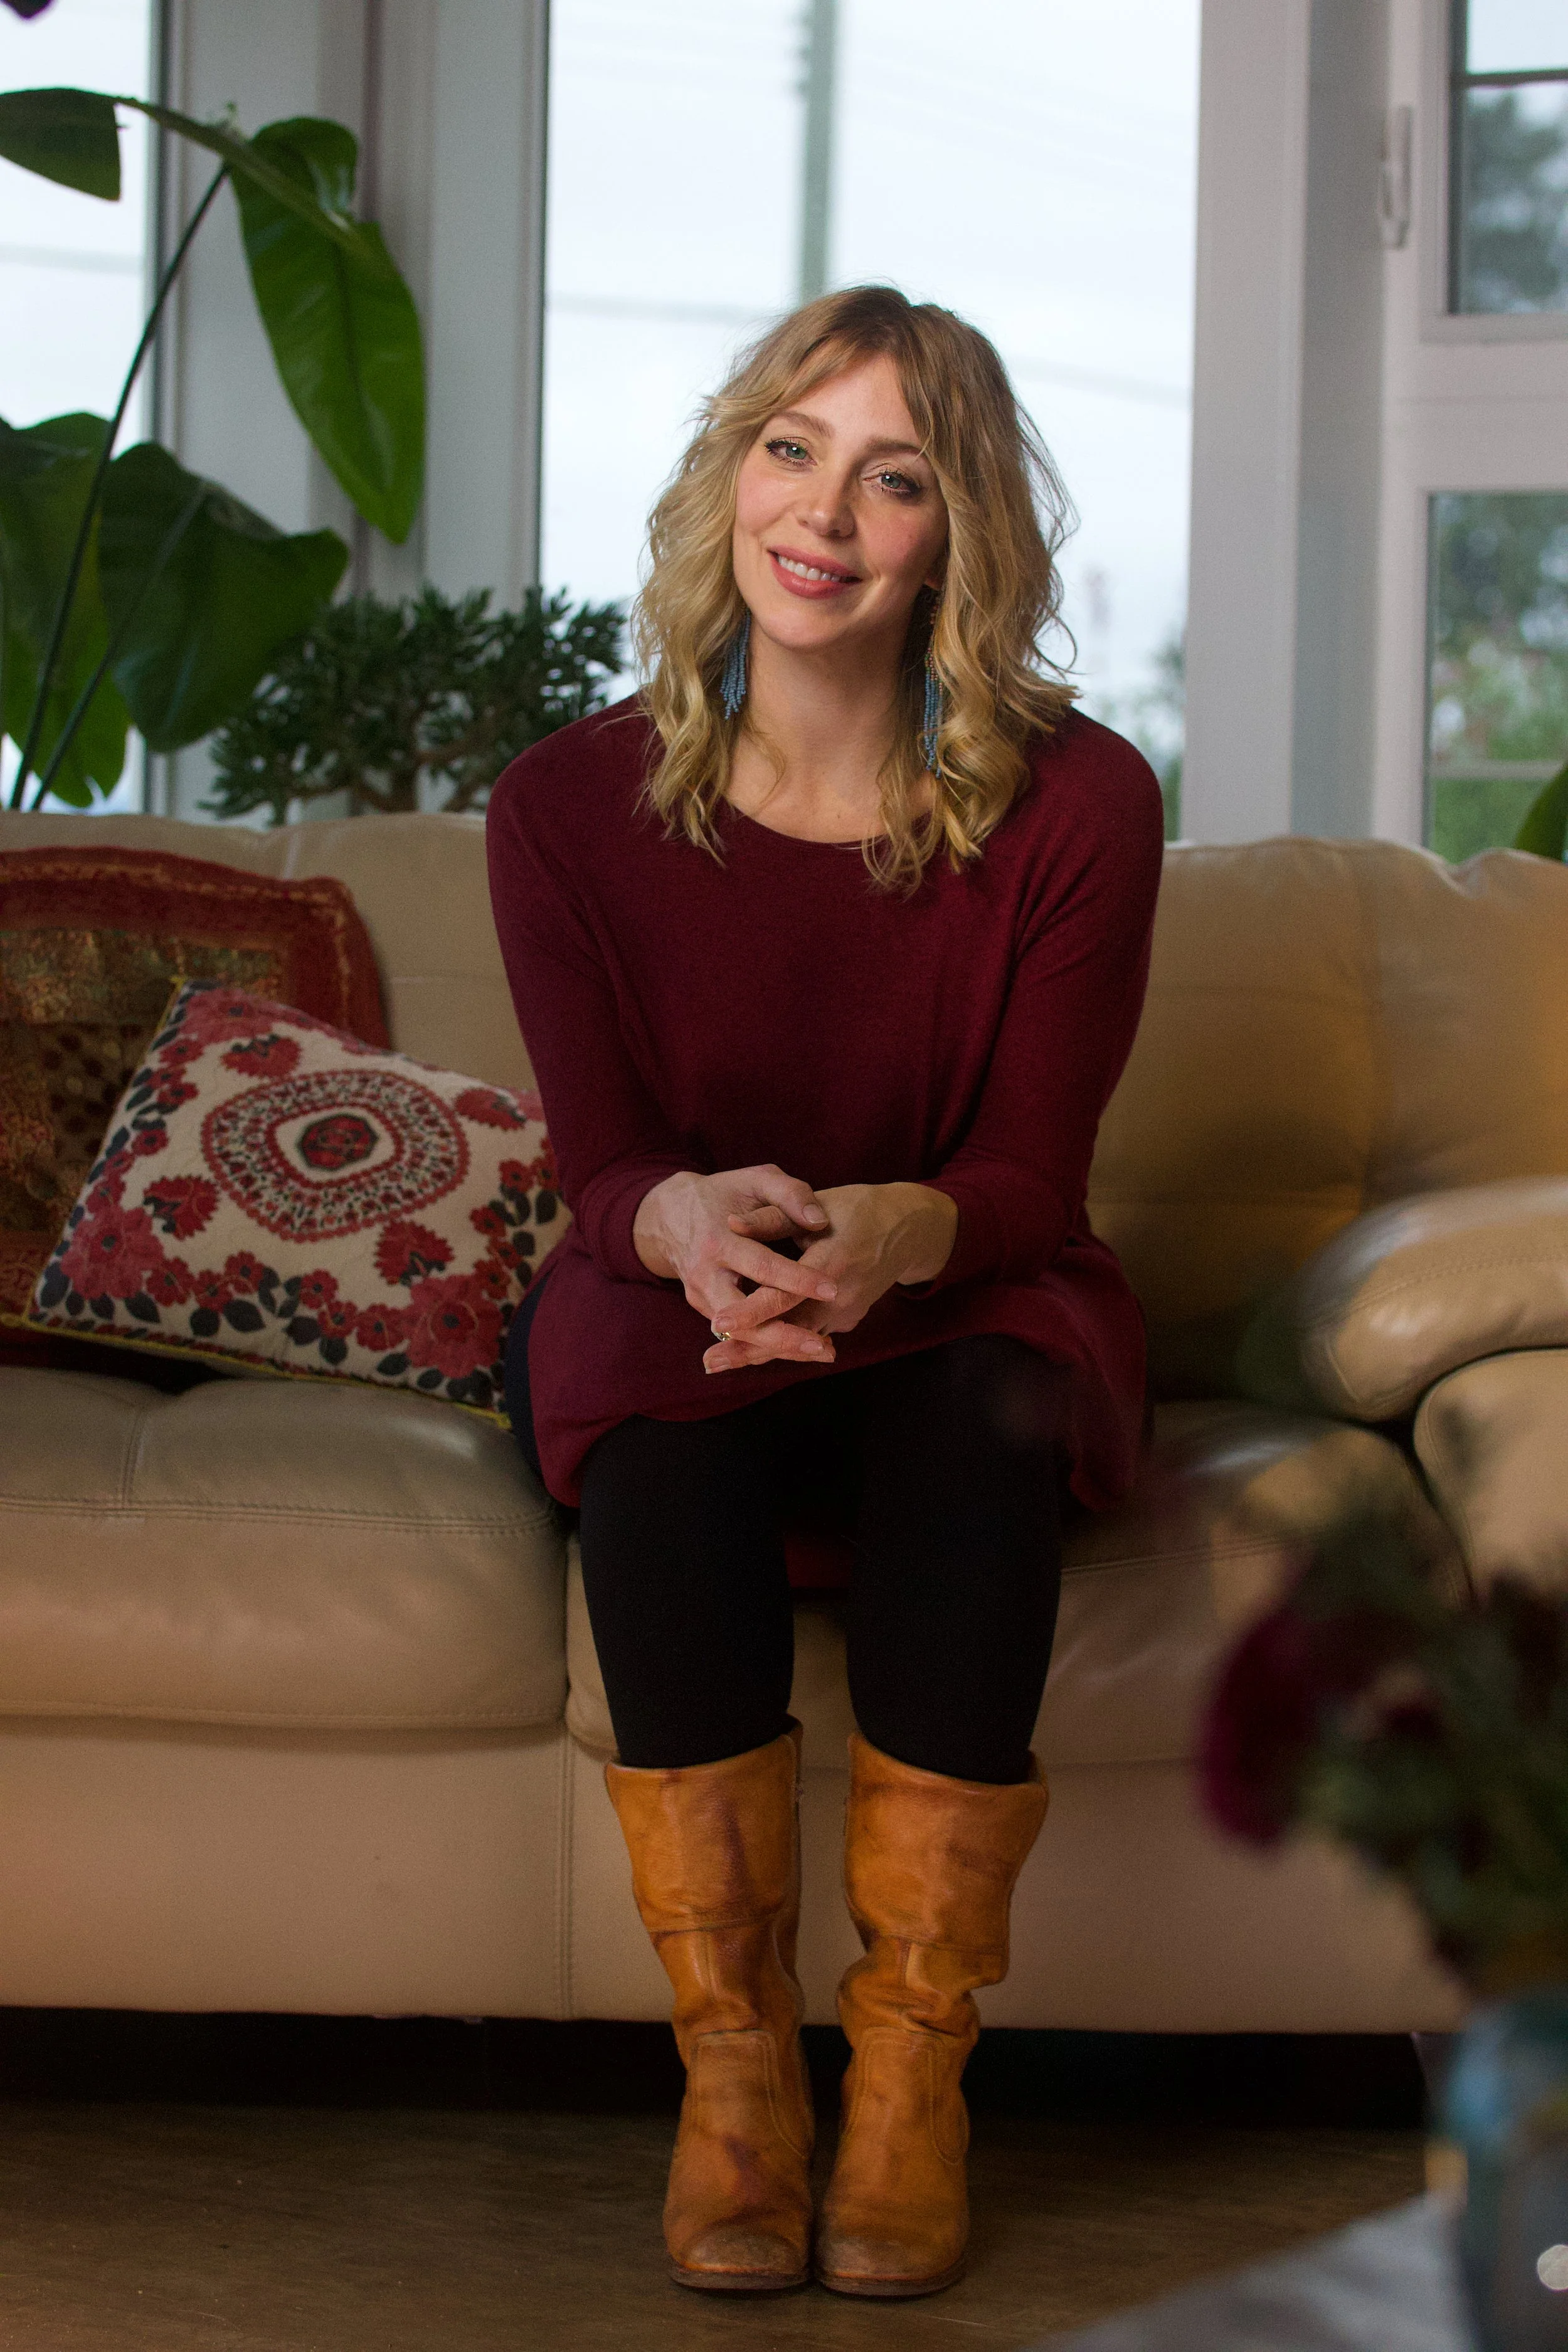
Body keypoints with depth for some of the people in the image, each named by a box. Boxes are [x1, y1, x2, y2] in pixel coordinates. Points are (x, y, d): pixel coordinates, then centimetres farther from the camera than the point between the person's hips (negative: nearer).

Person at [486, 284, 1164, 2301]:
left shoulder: (1076, 807, -11)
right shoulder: (573, 807, -8)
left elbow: (1024, 1178, -11)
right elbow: (601, 1164, -8)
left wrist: (885, 1231, -35)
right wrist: (692, 1220, -35)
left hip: (959, 1314, 0)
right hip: (670, 1308, 1)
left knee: (987, 1414, -35)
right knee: (657, 1409, -35)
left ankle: (913, 2066, -25)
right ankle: (731, 2056, -25)